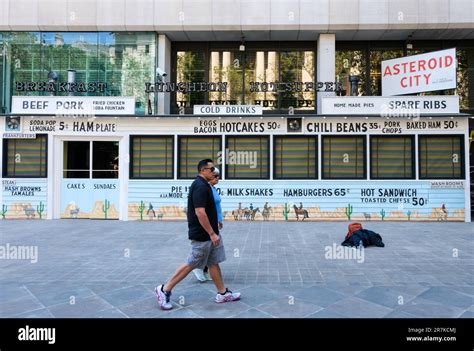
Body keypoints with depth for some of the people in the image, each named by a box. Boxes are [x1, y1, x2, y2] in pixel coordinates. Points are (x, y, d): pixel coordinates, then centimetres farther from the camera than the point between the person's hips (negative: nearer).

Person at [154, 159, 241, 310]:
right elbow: (200, 212, -27)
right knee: (191, 264, 1)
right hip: (202, 235, -10)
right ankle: (164, 290, 12)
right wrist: (212, 233, -23)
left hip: (208, 234, 10)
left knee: (214, 263, 13)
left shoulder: (202, 185, 12)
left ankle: (223, 294, 23)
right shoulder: (200, 186, -20)